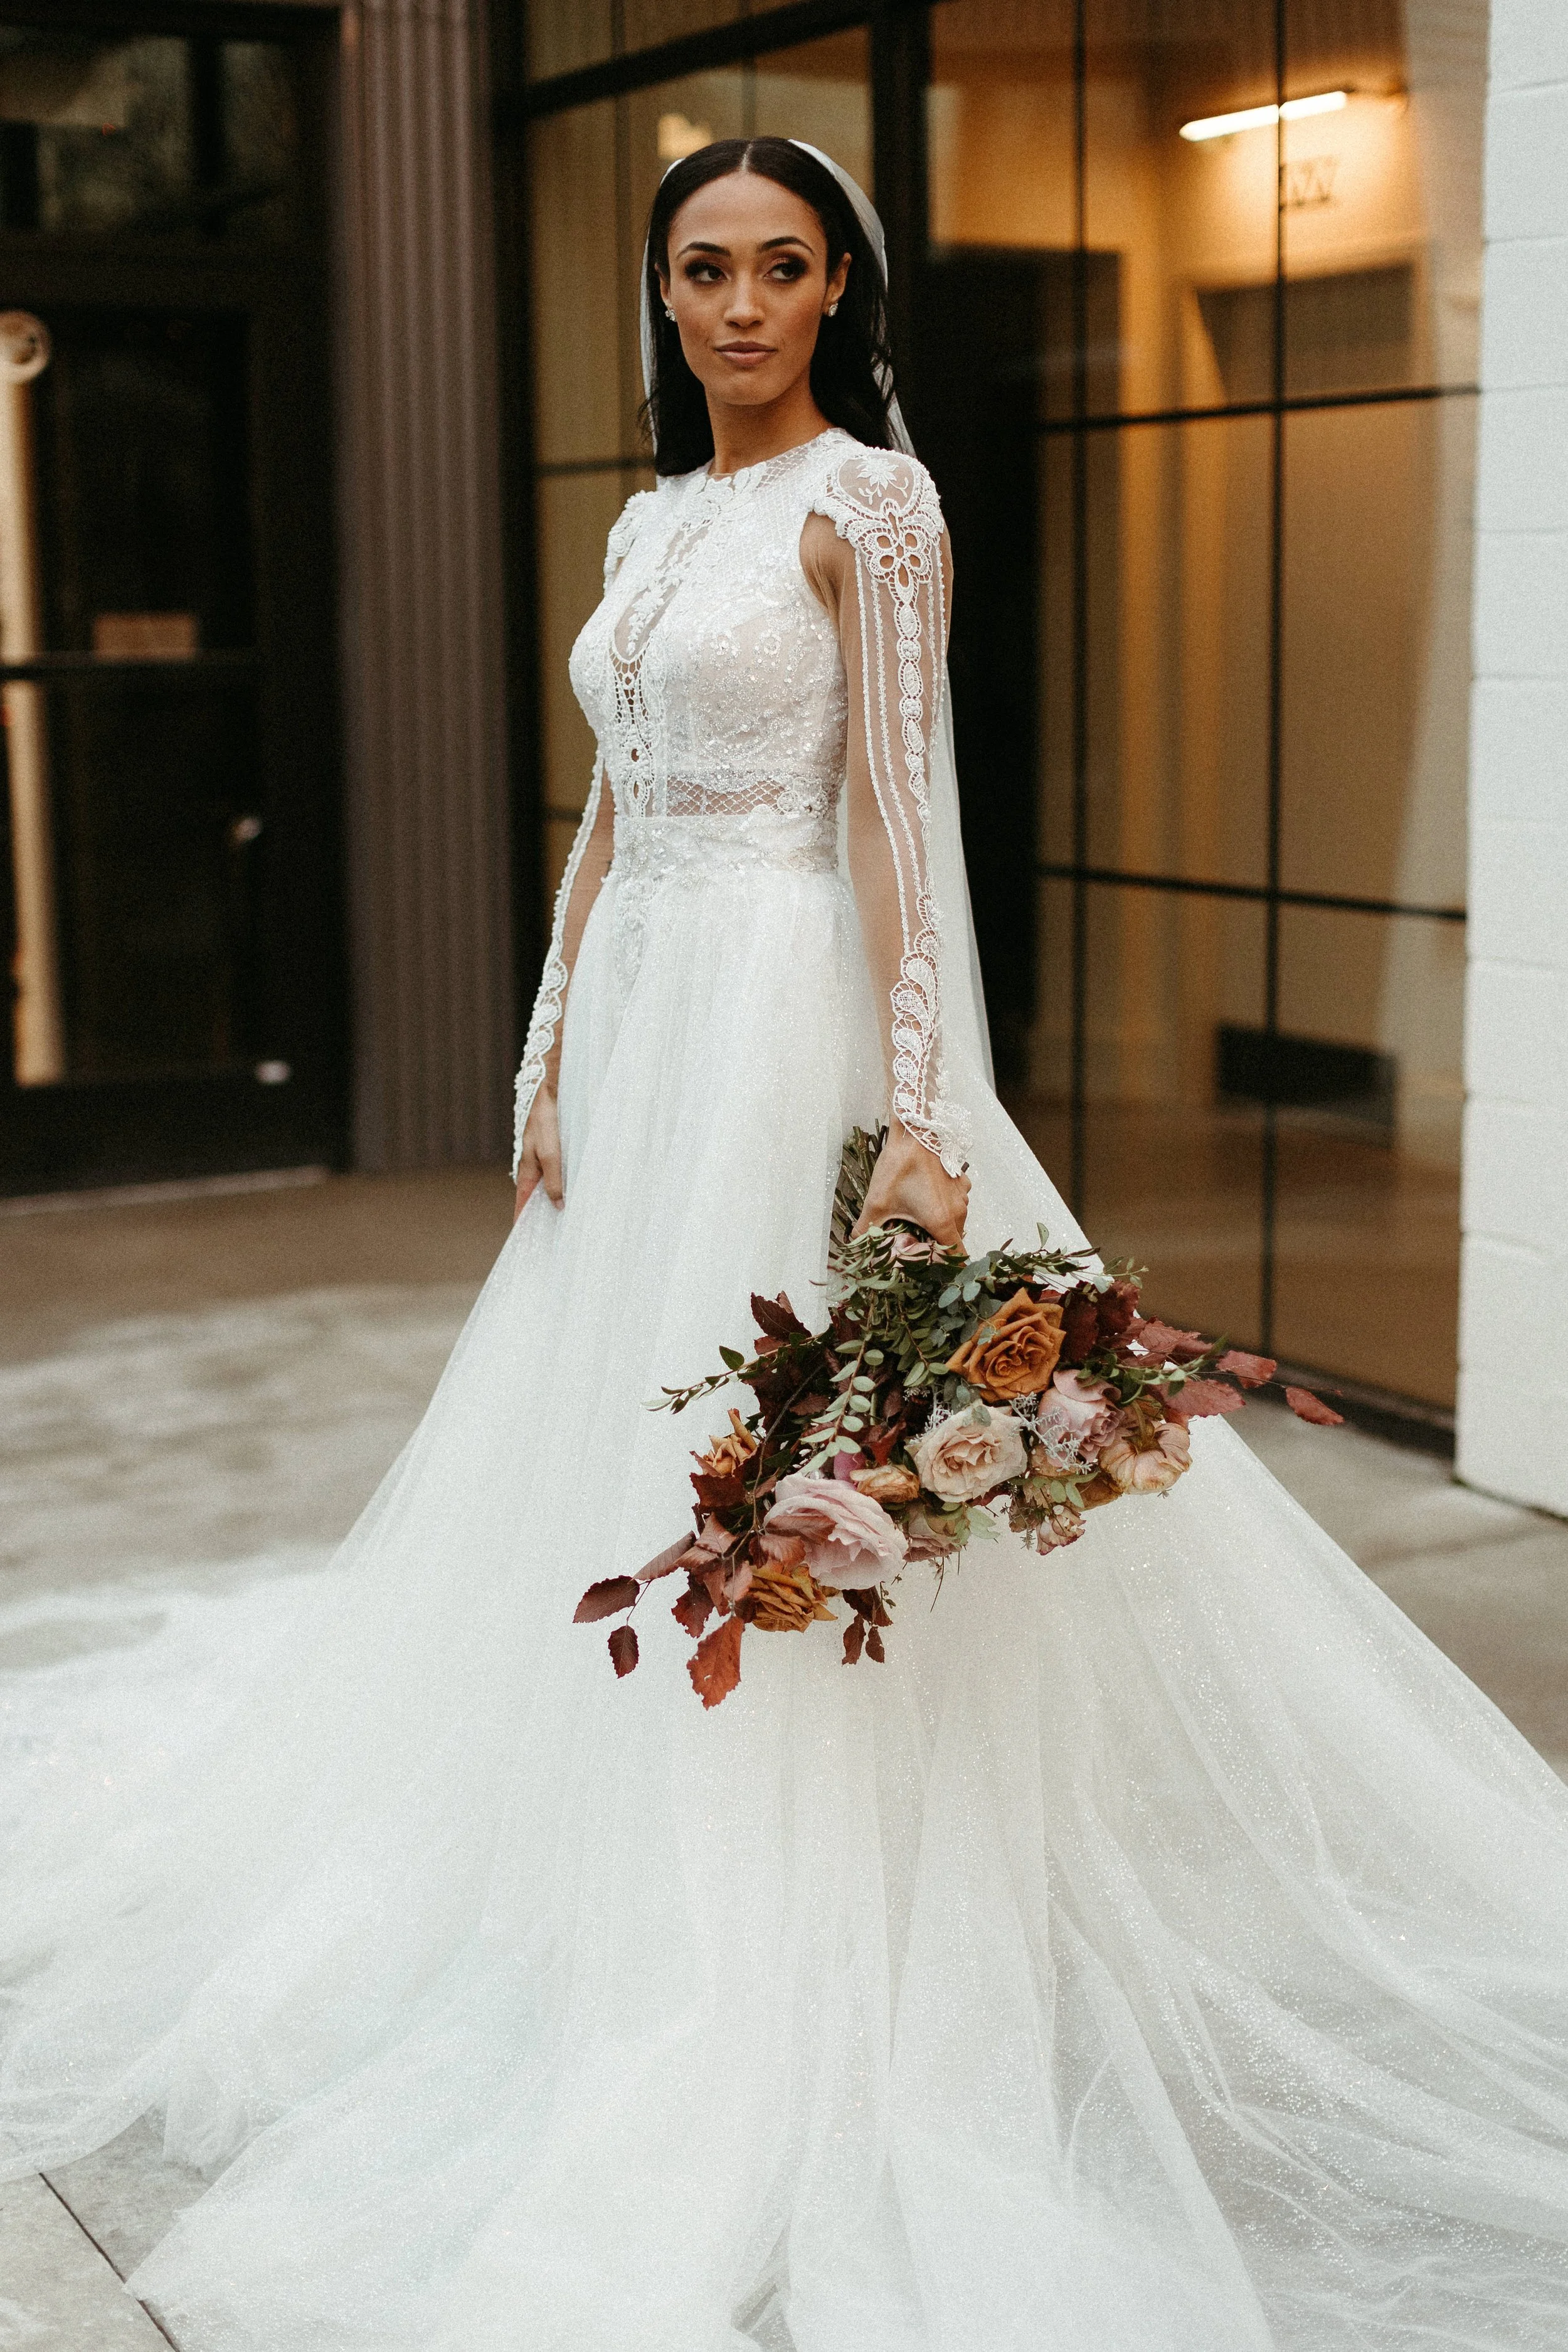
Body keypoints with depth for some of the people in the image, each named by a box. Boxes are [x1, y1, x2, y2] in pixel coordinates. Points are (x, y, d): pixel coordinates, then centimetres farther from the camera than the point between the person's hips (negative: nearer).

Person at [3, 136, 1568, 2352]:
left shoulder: (869, 500, -6)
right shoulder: (656, 518, 16)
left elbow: (900, 812, -14)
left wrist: (919, 1111, -21)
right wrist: (553, 1054, 12)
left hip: (788, 1018, -8)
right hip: (643, 1024, 8)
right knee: (609, 1464, 13)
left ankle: (785, 2011, 8)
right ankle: (640, 1919, 29)